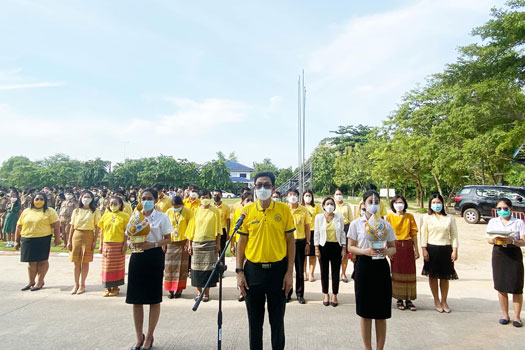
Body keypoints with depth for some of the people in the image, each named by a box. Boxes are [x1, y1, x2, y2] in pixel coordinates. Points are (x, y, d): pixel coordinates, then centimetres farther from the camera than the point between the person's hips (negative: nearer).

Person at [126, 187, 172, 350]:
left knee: (154, 299, 5)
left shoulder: (162, 217, -3)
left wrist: (154, 244, -19)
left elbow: (168, 239, -2)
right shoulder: (135, 216, 8)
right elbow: (129, 236, 13)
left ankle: (149, 337, 21)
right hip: (137, 256, 4)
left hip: (154, 257, -3)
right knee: (136, 299, 8)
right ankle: (139, 337, 25)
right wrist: (132, 244, -9)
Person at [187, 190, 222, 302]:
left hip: (210, 243, -2)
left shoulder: (215, 211, 1)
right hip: (196, 242, 2)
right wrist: (189, 244, 5)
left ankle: (206, 293, 12)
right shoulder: (196, 211, 7)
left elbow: (218, 229, 2)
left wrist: (218, 243, -3)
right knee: (197, 267, 5)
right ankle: (199, 291, 20)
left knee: (208, 267, -1)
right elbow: (192, 227, 8)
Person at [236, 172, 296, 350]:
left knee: (277, 319, 12)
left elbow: (290, 241, 0)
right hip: (253, 270, 1)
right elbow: (241, 242, 3)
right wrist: (239, 272, -1)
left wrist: (290, 272, -4)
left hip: (278, 270, -1)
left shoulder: (284, 210, -4)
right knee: (255, 320, 14)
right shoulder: (247, 211, -1)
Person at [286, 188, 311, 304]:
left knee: (300, 269, 8)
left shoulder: (304, 210, 1)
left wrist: (307, 243, 0)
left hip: (300, 241, 0)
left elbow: (307, 227, 4)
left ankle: (300, 294, 20)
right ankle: (287, 293, 20)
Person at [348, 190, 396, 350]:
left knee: (382, 313, 7)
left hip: (381, 266, 2)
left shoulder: (385, 224, 6)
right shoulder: (356, 223, 0)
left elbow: (393, 248, 9)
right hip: (364, 266, -2)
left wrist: (387, 251, -14)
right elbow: (350, 247, 1)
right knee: (365, 312, 6)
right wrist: (364, 251, -18)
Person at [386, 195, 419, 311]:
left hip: (408, 246, 2)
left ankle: (409, 299, 14)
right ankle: (399, 299, 15)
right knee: (397, 273, 4)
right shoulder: (389, 217, 1)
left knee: (409, 273, 4)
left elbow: (414, 234, 6)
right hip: (395, 246, -1)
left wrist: (416, 250, 4)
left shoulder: (410, 217, 5)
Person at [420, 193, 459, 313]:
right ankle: (436, 300, 21)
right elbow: (424, 235, 0)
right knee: (433, 275, 6)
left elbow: (454, 235, 4)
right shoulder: (427, 218, 3)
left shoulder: (450, 218, 5)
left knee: (445, 276, 7)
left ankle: (444, 301, 22)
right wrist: (424, 249, -6)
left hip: (446, 249, 1)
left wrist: (455, 250, -3)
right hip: (432, 249, 0)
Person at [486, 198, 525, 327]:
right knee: (501, 287, 7)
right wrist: (494, 240, -16)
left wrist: (512, 241, -24)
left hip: (514, 255, -2)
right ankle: (505, 315, 20)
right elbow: (489, 239, 6)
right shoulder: (493, 222, 8)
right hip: (498, 254, 2)